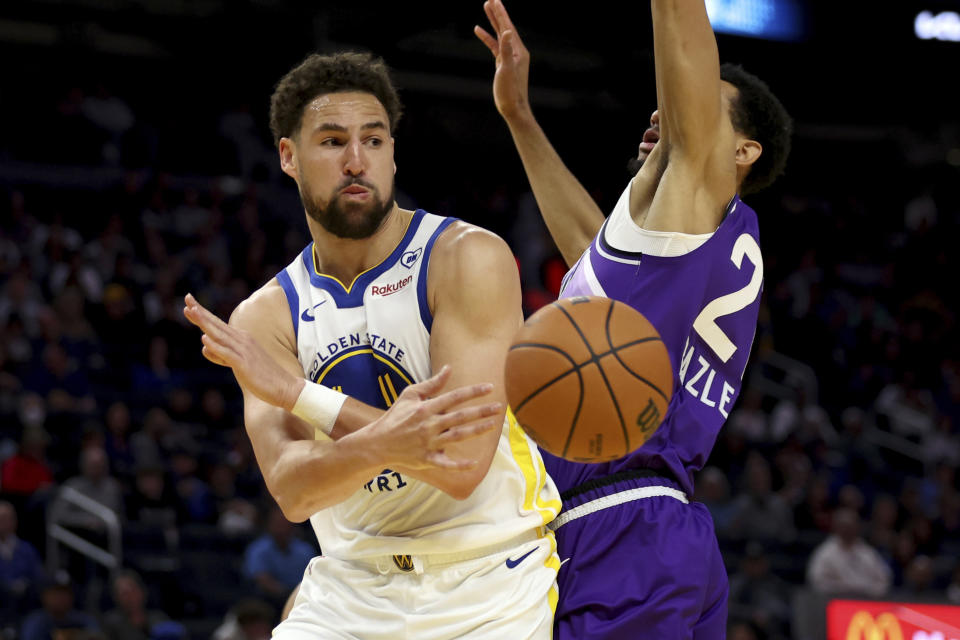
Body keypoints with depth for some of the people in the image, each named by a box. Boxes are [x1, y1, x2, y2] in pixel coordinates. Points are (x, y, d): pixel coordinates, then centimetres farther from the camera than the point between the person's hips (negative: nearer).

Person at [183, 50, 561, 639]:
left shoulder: (469, 258, -12)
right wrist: (381, 444, -37)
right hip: (348, 593, 4)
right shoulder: (262, 319, 1)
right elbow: (292, 491, -15)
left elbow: (462, 465, -22)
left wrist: (292, 390, -23)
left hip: (484, 590, -4)